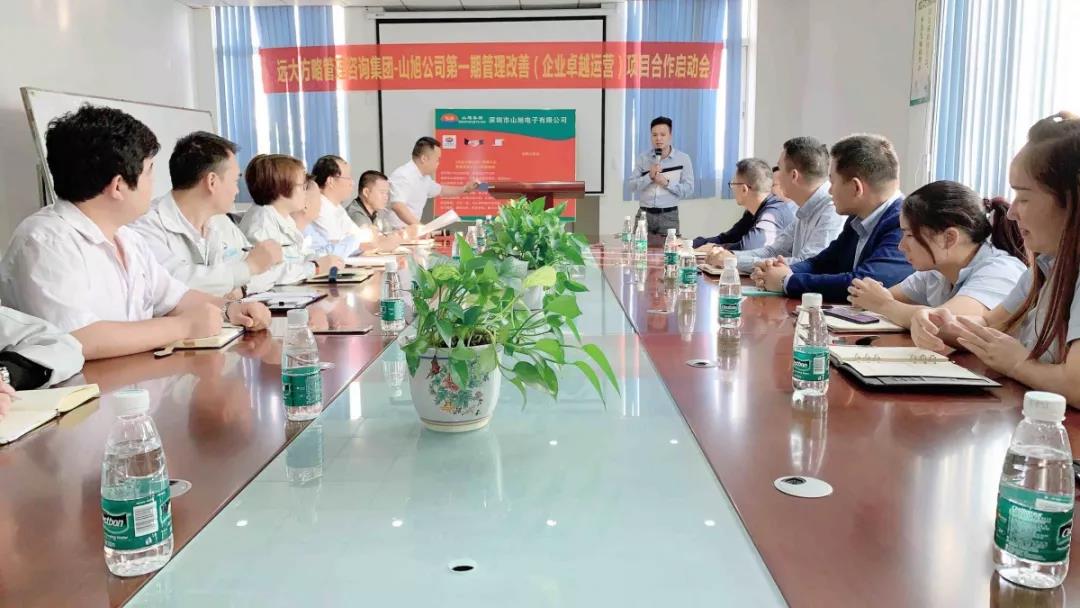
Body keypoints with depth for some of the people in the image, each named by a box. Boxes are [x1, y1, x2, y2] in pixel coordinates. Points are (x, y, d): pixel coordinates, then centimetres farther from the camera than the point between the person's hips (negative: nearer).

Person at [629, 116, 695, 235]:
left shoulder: (683, 158, 1)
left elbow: (688, 189, -3)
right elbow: (632, 185, 0)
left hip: (668, 215, -1)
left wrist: (667, 183, -15)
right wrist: (649, 177, -16)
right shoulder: (643, 157, 7)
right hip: (644, 214, 2)